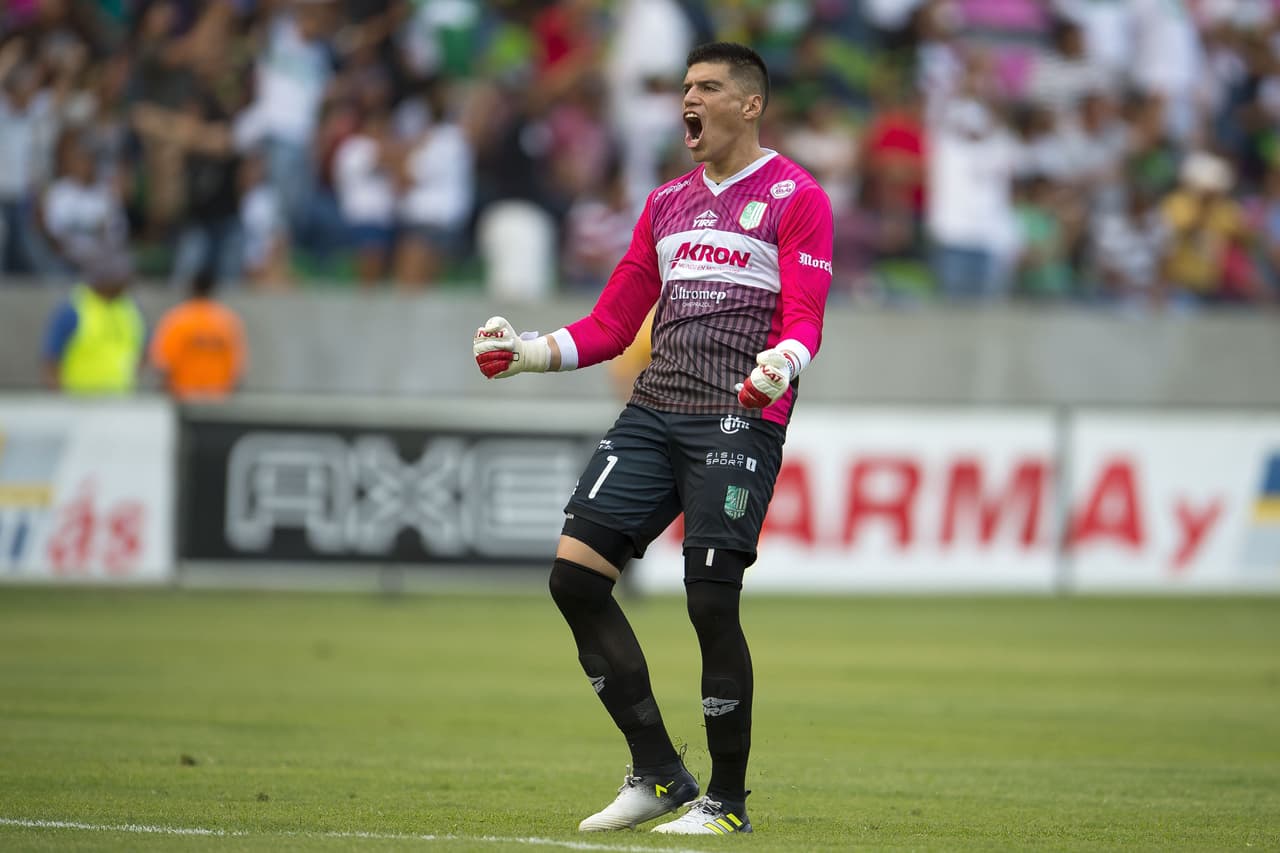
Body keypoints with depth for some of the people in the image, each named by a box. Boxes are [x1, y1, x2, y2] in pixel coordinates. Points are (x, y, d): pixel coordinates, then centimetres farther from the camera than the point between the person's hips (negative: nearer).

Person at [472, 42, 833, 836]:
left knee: (712, 602, -11)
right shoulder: (669, 202, 20)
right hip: (653, 413, 6)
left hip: (738, 420, -6)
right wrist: (532, 353, 7)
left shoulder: (796, 198, 1)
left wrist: (780, 365, -29)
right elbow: (613, 323, 21)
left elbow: (804, 320, -8)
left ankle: (727, 802, 3)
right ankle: (659, 773, 4)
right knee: (575, 575, -6)